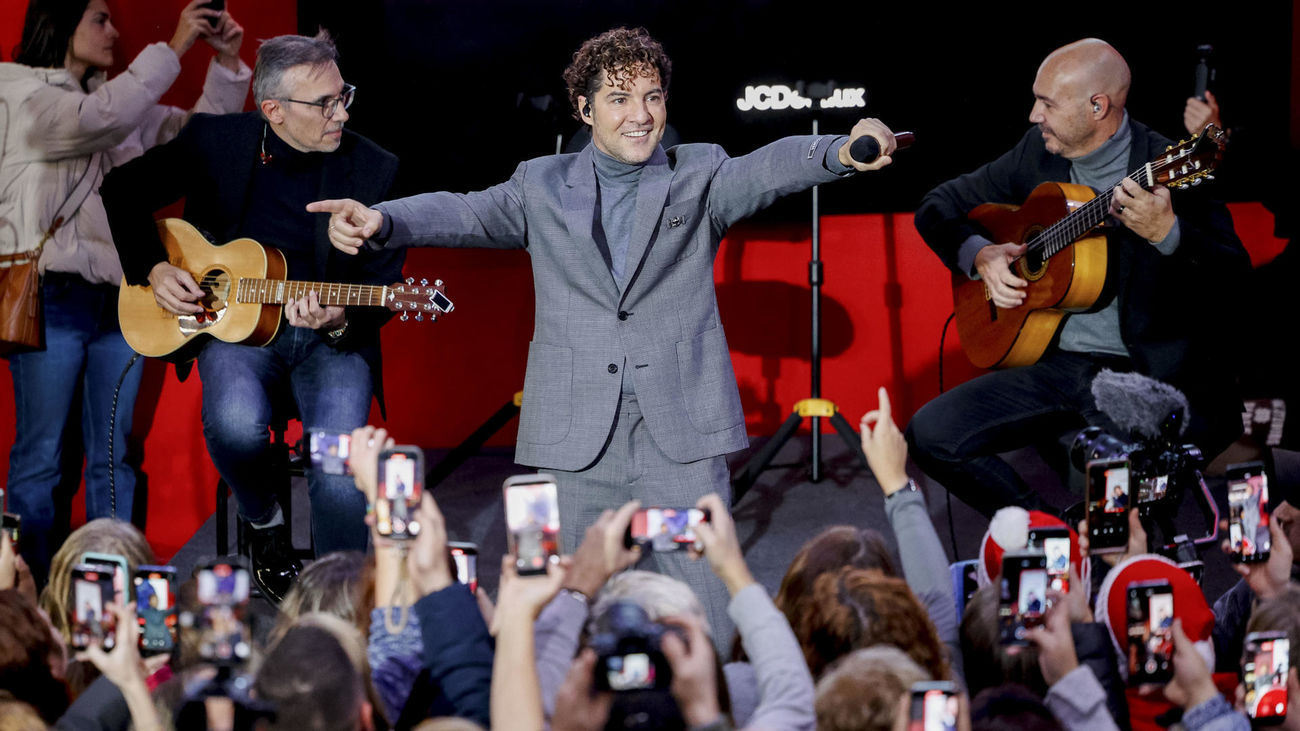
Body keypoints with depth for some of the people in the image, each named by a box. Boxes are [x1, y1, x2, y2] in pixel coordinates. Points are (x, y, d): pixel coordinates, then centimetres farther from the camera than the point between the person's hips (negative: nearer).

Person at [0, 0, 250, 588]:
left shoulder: (120, 101, 19)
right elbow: (99, 119, -21)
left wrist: (226, 64, 7)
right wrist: (174, 48, -18)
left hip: (120, 295, 7)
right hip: (52, 296, -7)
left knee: (114, 455, 5)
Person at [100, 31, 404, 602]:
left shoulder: (373, 170, -4)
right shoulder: (214, 142, -2)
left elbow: (380, 285, -2)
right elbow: (124, 191, 11)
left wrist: (339, 320, -23)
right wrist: (152, 269, -1)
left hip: (334, 339, 0)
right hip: (233, 323, 1)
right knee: (236, 425, -32)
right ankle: (264, 525, 2)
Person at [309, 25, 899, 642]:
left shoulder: (700, 176, 7)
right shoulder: (543, 186, 11)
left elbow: (768, 169, -11)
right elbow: (463, 213, -1)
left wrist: (841, 152, -34)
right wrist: (378, 222, -22)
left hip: (681, 433, -1)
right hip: (578, 440, 1)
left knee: (710, 606, -5)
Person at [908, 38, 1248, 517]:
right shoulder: (1039, 153, 7)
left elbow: (1234, 275, -20)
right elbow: (938, 207, 17)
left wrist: (1166, 233, -38)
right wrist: (978, 254, -3)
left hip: (1148, 370, -6)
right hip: (1054, 361, 6)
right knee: (930, 436, -8)